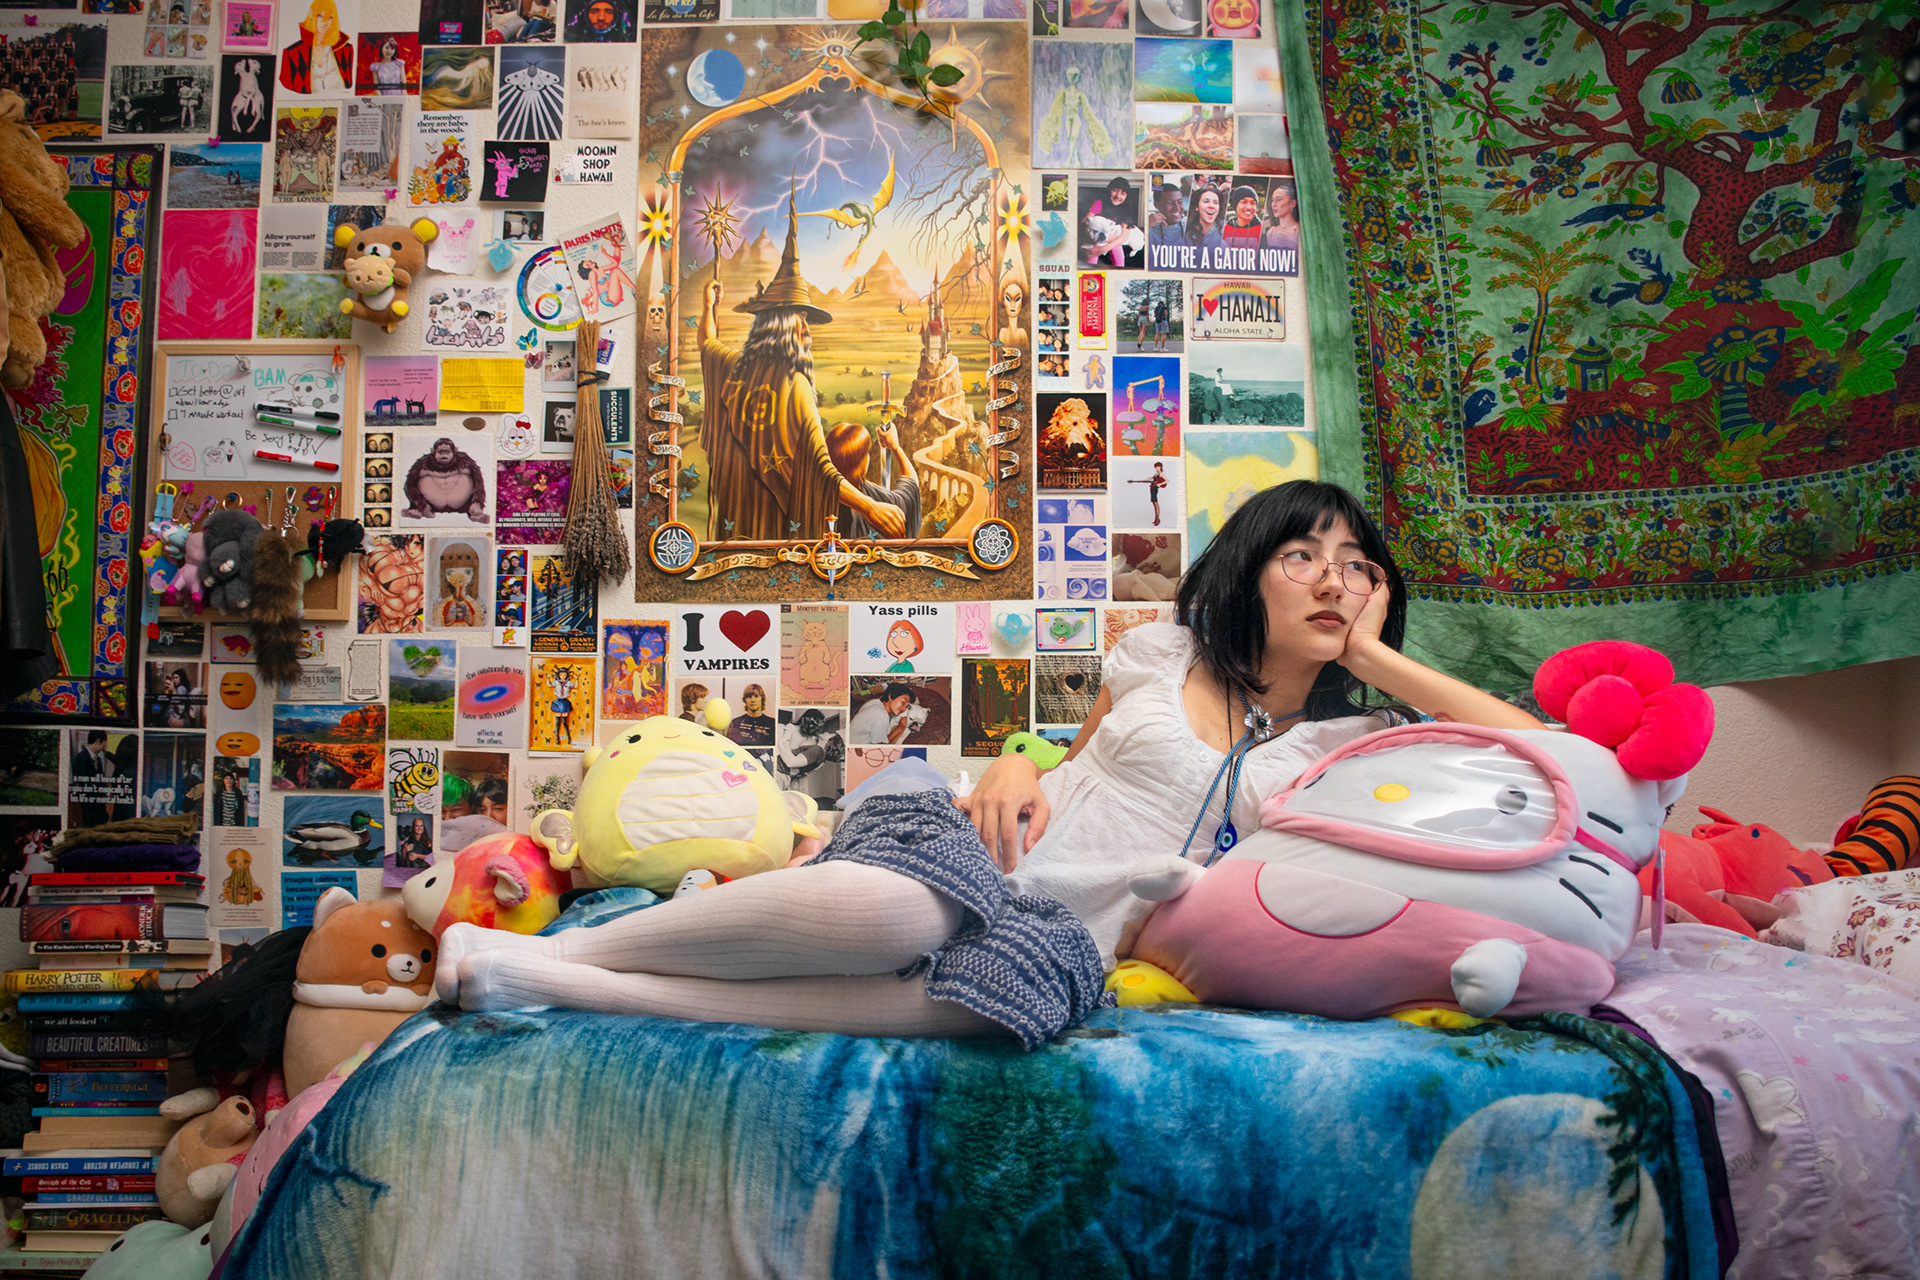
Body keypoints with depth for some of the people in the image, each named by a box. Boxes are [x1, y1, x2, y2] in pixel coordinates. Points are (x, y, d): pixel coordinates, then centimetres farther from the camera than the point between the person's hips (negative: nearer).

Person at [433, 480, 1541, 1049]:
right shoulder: (1161, 655, 13)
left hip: (1065, 940, 0)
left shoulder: (1345, 741, 14)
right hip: (980, 850, 0)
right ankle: (541, 951, -21)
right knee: (899, 913, -40)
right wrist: (1018, 767, 1)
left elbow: (1532, 747, 8)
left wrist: (1375, 653, 6)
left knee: (1008, 997, -40)